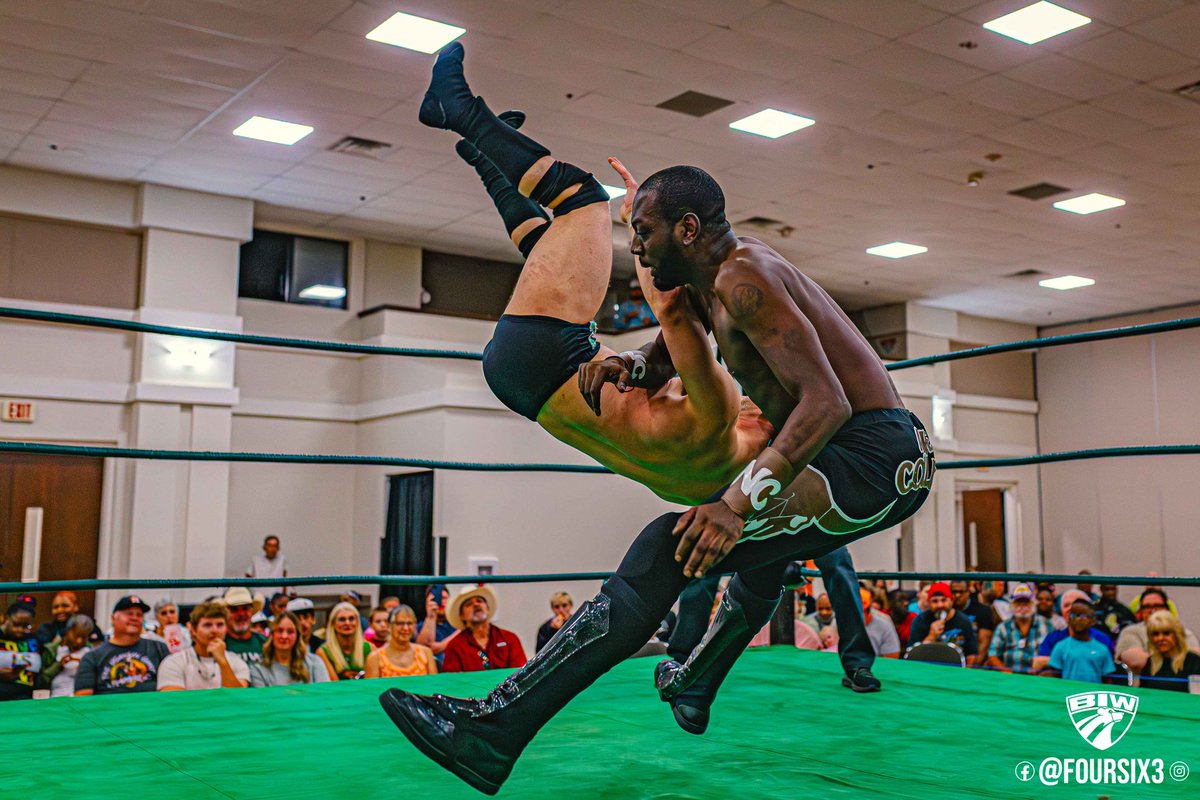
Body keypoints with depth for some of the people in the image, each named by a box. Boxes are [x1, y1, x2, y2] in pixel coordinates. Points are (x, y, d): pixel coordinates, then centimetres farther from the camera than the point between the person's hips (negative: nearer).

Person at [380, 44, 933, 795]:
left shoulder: (744, 278, -16)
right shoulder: (706, 281, 15)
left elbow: (826, 400, -25)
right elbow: (665, 357, 26)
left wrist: (742, 500, -34)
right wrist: (623, 367, 2)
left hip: (874, 460, -11)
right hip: (892, 458, 11)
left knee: (671, 549, -20)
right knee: (761, 544, 35)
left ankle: (491, 734, -24)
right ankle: (695, 687, 58)